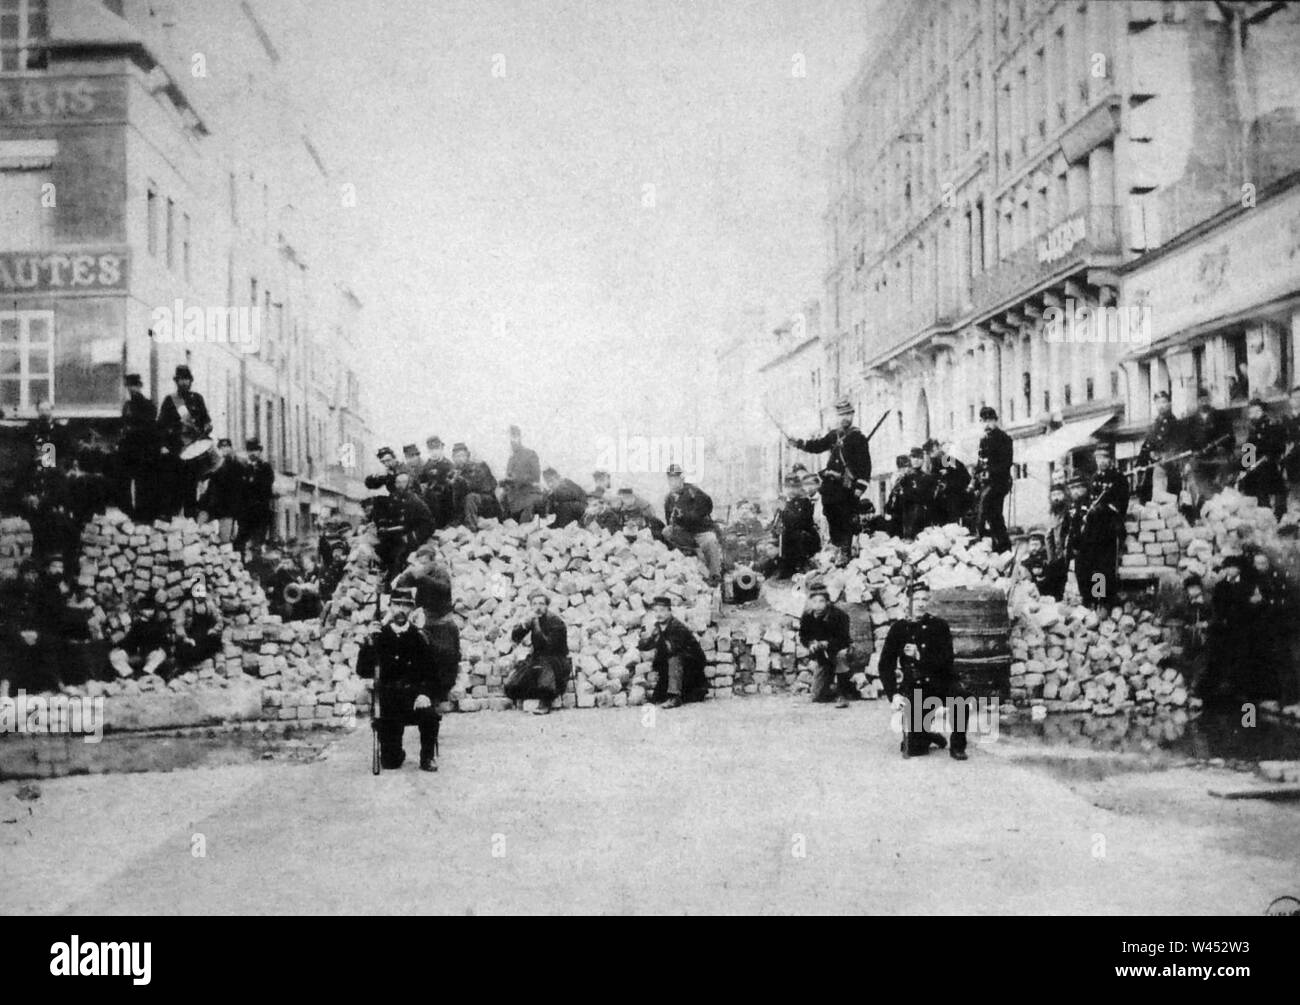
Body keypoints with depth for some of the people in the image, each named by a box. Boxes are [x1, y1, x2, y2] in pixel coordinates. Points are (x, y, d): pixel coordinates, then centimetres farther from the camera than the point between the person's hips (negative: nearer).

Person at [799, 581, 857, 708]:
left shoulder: (838, 615, -24)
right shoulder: (807, 617, -13)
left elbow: (843, 640, -28)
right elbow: (803, 637, -5)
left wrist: (825, 644, -40)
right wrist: (811, 645, -27)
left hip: (840, 649, -3)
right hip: (823, 658, 3)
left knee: (841, 655, -41)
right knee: (817, 697, -2)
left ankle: (842, 695, -24)